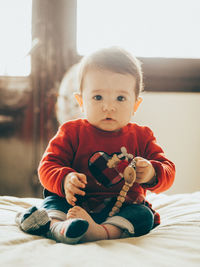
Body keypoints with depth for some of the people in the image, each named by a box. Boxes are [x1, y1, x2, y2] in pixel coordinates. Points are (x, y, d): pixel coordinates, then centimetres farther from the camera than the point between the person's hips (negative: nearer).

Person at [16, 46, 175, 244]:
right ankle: (56, 225, -54)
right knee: (53, 200, -23)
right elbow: (48, 165, -5)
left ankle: (102, 232, -51)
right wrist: (65, 180, -29)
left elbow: (167, 170, 2)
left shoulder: (141, 137, 5)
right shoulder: (72, 132, 2)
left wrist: (151, 173, -24)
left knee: (144, 215, -26)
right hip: (76, 203, 0)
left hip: (124, 208, 1)